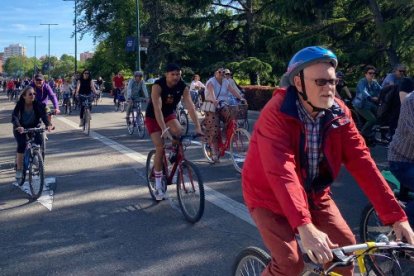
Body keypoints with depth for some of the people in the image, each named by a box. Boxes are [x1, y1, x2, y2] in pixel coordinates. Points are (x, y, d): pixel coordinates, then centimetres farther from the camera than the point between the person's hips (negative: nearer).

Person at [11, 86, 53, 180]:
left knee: (39, 142, -24)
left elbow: (43, 115, -30)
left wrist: (48, 124, -51)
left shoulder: (38, 104, -17)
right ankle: (18, 169, -13)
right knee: (22, 145, -25)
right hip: (21, 128, -1)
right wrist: (18, 126, -54)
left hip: (34, 127, 2)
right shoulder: (20, 105, -20)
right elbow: (14, 117, -33)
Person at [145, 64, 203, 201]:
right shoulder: (158, 86, -29)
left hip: (169, 115, 3)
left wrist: (198, 127, -37)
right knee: (160, 148, -14)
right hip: (153, 117, -3)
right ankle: (158, 187, -2)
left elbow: (190, 107, -25)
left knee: (179, 132, -27)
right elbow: (157, 108, -38)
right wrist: (164, 129, -49)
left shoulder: (183, 87, -19)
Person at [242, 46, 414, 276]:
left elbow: (362, 162, -15)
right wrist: (305, 228, -49)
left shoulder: (339, 114, -10)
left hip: (313, 194, 5)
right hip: (271, 197, -5)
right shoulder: (276, 114, -27)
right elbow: (282, 171, -38)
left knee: (345, 246, -3)